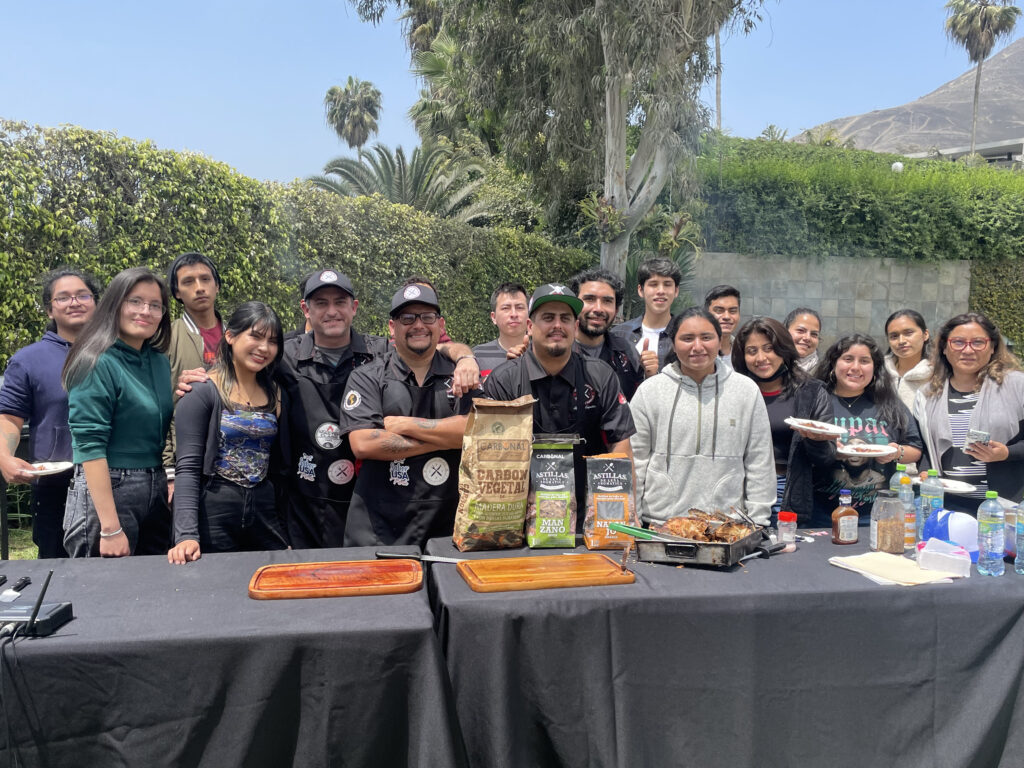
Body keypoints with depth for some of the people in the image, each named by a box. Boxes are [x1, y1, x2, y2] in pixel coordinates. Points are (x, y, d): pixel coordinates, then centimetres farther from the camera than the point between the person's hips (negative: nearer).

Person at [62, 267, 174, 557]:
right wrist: (110, 529, -23)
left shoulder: (160, 361, 8)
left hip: (156, 492, 7)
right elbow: (89, 446, -19)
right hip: (106, 491, -7)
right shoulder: (97, 363, -13)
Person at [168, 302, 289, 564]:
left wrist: (289, 531, 8)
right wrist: (187, 535, -22)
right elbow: (187, 468, -12)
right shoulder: (203, 392, -7)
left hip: (265, 513, 5)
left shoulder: (274, 394, 9)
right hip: (214, 514, -5)